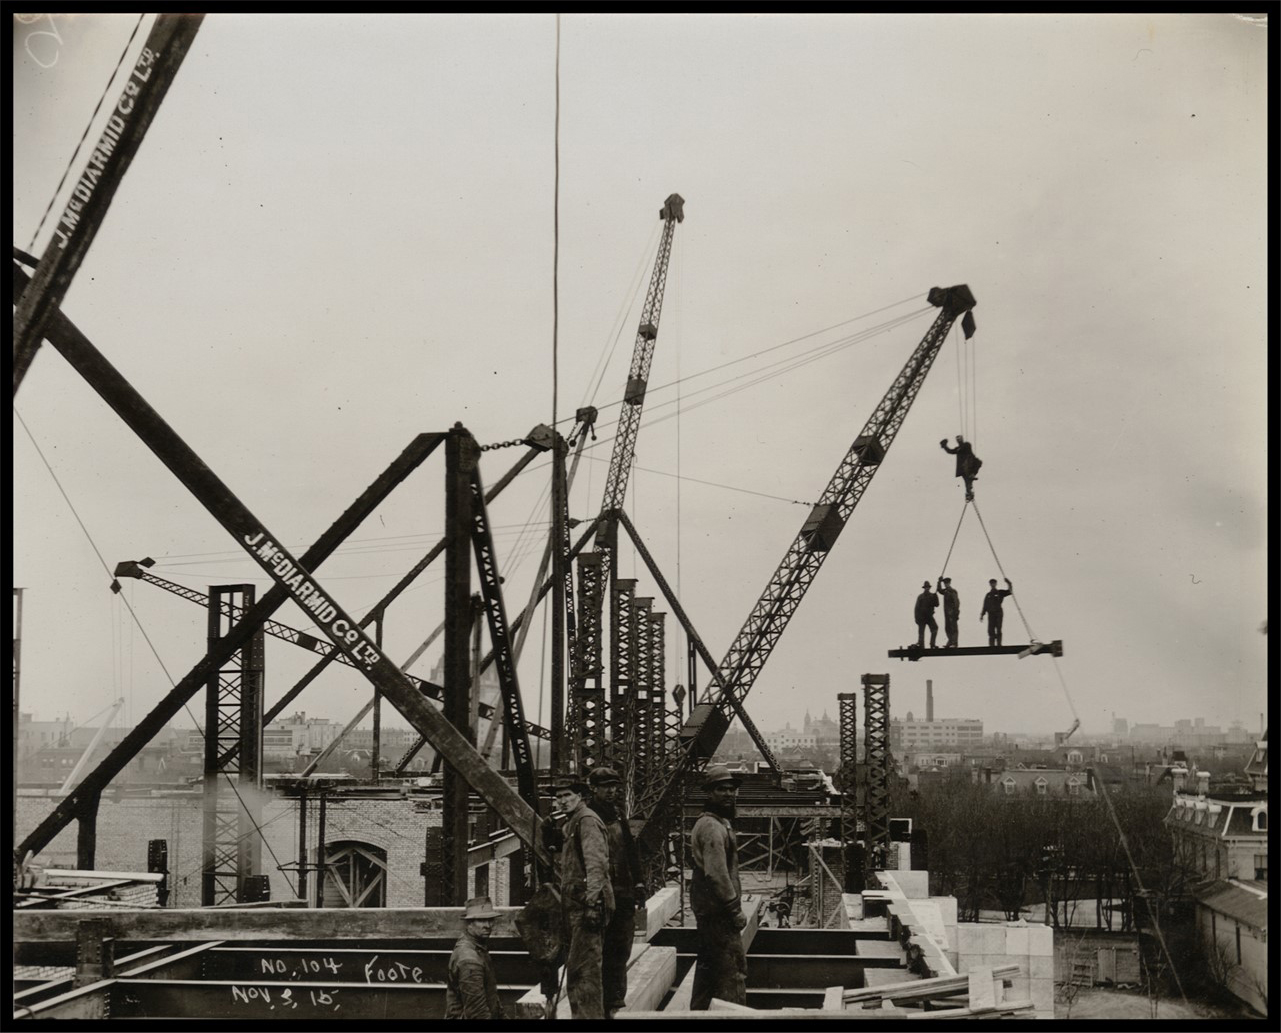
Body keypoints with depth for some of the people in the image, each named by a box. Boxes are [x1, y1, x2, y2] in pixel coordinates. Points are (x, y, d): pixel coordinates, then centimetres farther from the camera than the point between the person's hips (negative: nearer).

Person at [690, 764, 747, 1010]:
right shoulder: (713, 827, -18)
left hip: (705, 909, 11)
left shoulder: (705, 822, 16)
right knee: (733, 970, -8)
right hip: (718, 910, -11)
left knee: (708, 966, 17)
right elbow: (717, 874, -25)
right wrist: (735, 909, -20)